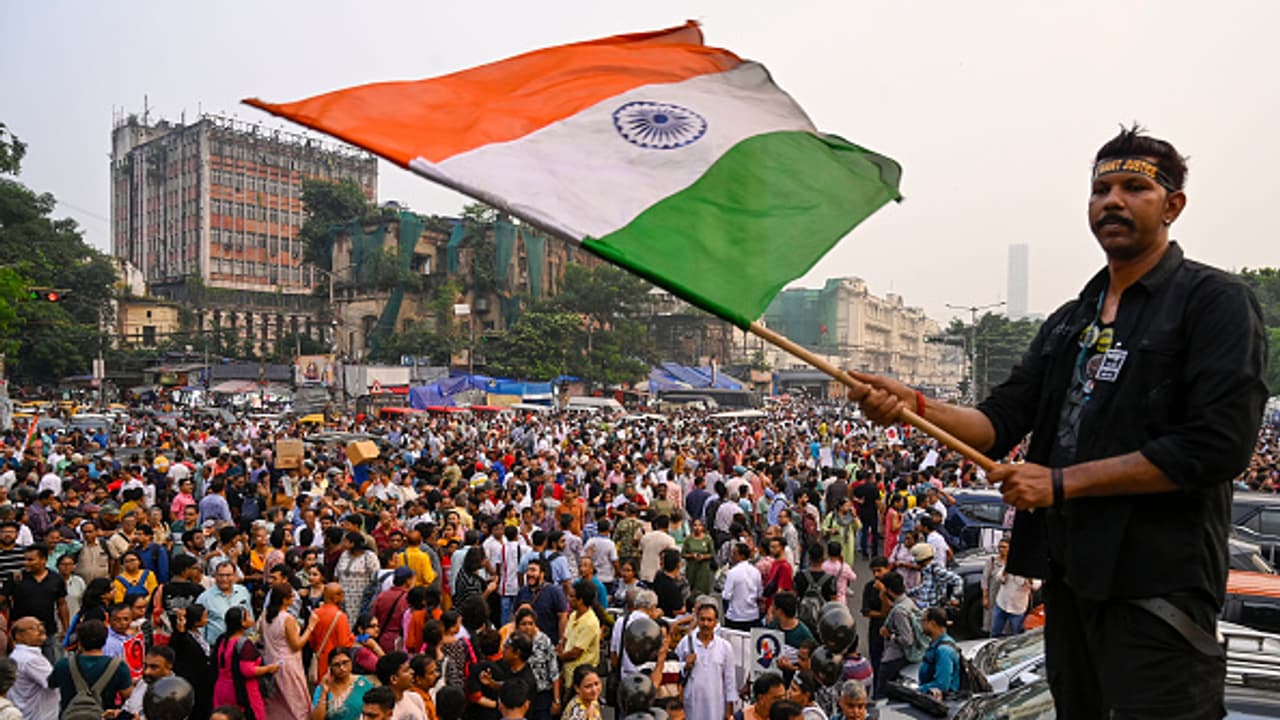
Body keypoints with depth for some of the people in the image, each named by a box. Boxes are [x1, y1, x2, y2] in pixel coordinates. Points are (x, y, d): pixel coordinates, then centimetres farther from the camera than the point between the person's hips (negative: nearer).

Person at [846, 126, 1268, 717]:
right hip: (1067, 570, 7)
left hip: (1158, 582, -7)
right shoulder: (1070, 320, 16)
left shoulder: (1215, 301, -6)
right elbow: (1001, 421, 7)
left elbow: (1218, 445, -17)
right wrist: (916, 407, -13)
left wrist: (1062, 481, -16)